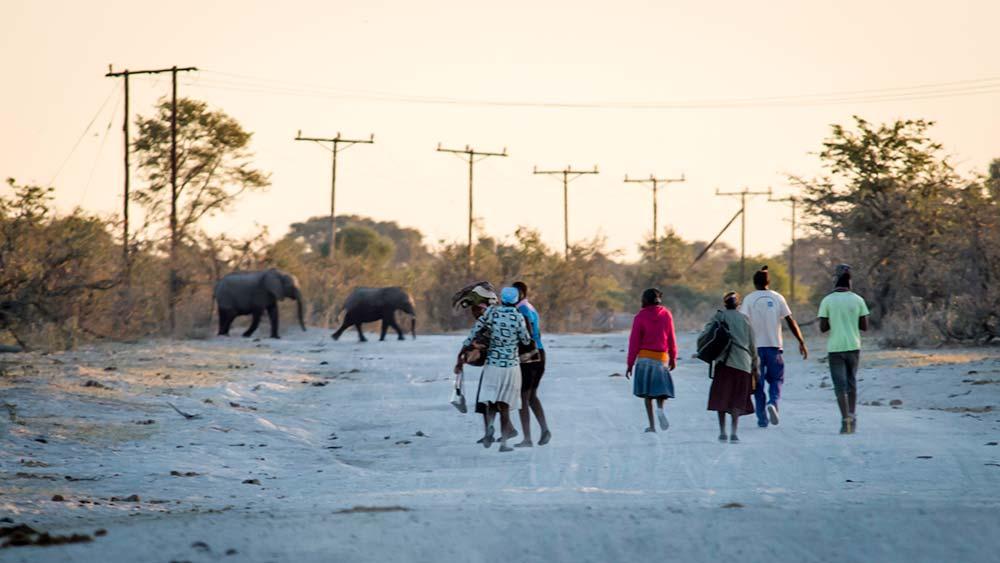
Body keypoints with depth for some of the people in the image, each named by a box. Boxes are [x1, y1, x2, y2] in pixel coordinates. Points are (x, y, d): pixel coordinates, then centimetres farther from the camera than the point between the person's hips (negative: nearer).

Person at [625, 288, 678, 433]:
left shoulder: (640, 316, -4)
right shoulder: (666, 315, 1)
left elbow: (634, 341, -5)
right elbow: (671, 338, 5)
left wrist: (630, 364, -2)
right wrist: (673, 358, 15)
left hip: (644, 356, -1)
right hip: (661, 356, 1)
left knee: (647, 391, 6)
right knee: (661, 387, 15)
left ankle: (651, 425, 0)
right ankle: (660, 408, -17)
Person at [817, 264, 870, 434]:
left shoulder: (827, 301, -4)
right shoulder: (857, 300, 0)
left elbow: (823, 328, -5)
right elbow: (864, 326, 2)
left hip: (835, 347, -2)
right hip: (853, 346, 2)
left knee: (840, 386, -1)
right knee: (852, 382, 19)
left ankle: (846, 419, -13)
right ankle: (852, 415, 16)